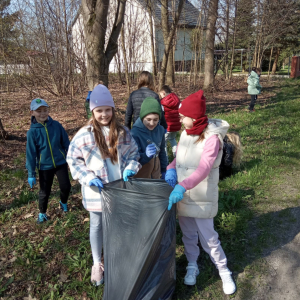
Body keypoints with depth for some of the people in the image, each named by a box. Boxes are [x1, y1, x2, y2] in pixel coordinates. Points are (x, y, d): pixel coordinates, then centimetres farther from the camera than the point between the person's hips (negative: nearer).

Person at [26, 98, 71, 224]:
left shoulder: (56, 125, -8)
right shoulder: (32, 132, -11)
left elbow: (66, 143, 0)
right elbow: (30, 154, -6)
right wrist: (31, 174, -5)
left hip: (60, 163, 1)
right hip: (44, 167, -1)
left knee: (66, 186, 4)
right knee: (45, 192, 9)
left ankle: (63, 203, 37)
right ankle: (42, 213, 35)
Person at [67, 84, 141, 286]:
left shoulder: (123, 132, -3)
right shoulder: (84, 135, -11)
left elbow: (134, 154, 7)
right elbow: (73, 160, -5)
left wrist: (130, 169, -13)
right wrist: (89, 178, -17)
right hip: (96, 191, -2)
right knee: (97, 226, 15)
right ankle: (97, 264, 36)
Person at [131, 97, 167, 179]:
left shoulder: (160, 130, -8)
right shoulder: (135, 132, -24)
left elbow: (162, 151, 6)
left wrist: (164, 170, 13)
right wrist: (146, 155, -40)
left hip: (156, 170, 5)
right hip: (141, 173, -4)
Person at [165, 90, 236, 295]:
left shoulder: (212, 138, -20)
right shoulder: (186, 133, 1)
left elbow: (203, 169, -30)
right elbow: (178, 158, 6)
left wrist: (183, 186, -44)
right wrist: (171, 170, -16)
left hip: (202, 198, -5)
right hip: (182, 194, 6)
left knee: (208, 239, 7)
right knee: (188, 235, 19)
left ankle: (224, 272, 30)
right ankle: (192, 266, 41)